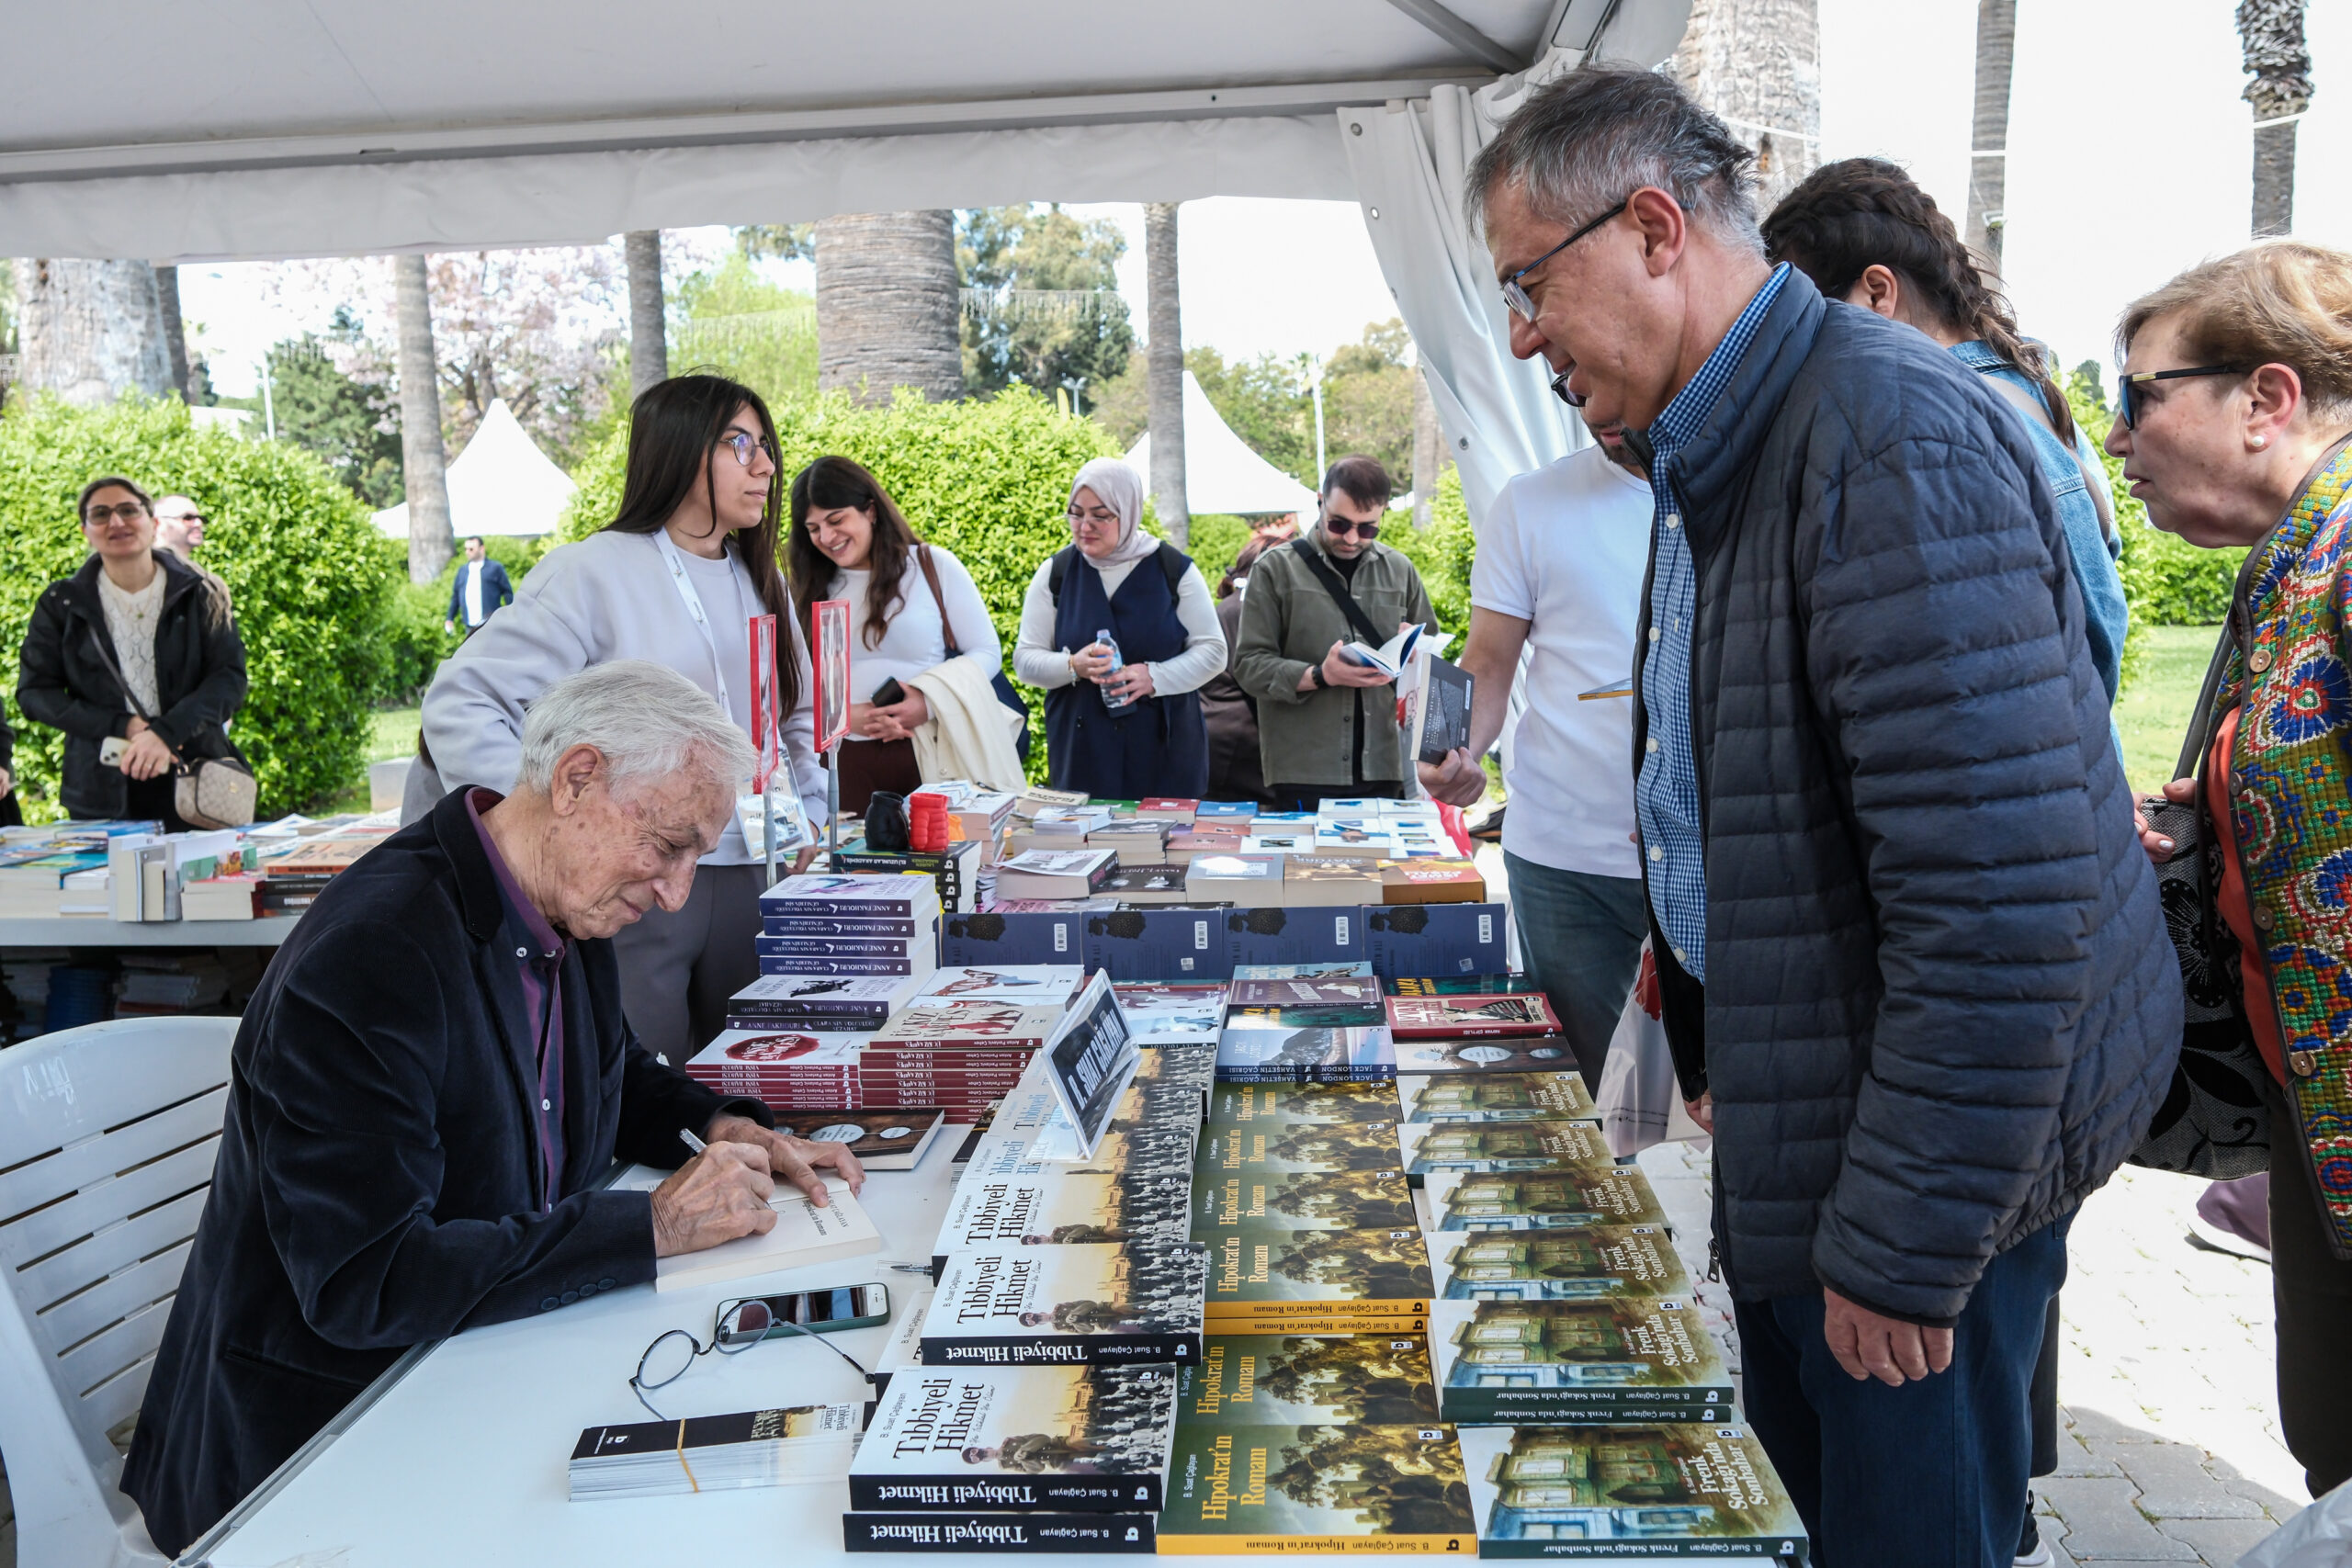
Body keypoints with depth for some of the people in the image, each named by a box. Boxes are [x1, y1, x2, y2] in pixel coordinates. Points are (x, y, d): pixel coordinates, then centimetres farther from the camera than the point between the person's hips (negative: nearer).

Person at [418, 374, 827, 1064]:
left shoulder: (762, 581, 14)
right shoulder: (593, 573, -6)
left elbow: (801, 718, 26)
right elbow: (460, 702, -10)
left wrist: (807, 817, 12)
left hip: (745, 881, 6)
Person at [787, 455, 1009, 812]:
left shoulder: (934, 566, 2)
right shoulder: (812, 590, 11)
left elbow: (987, 653, 1)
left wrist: (929, 703, -14)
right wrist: (844, 716, -12)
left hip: (930, 753, -2)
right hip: (848, 759, 2)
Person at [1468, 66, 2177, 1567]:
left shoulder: (1890, 432, -23)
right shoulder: (1714, 448, 9)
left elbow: (2001, 897, -28)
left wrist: (1904, 1245, -22)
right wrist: (1711, 1044, 20)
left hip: (1934, 1145, -9)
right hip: (1792, 1105, 9)